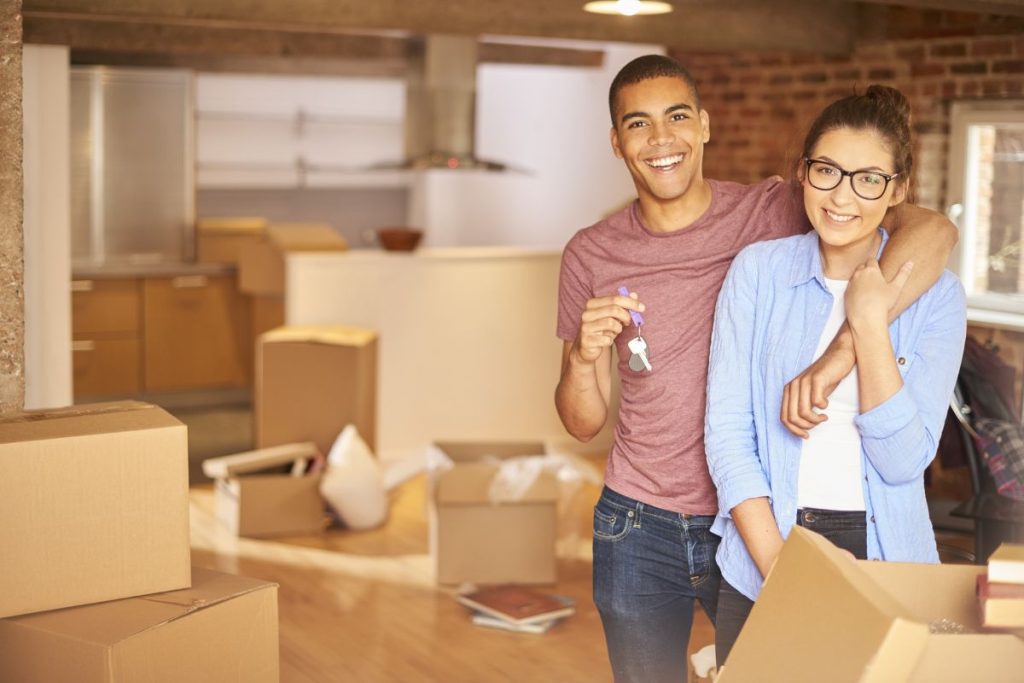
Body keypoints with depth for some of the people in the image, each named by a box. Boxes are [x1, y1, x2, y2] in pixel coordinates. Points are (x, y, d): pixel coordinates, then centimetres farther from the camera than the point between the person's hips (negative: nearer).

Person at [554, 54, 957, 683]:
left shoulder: (771, 214, -9)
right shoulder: (591, 255, -2)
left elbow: (932, 230, -23)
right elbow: (584, 424, 3)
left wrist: (845, 348, -35)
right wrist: (584, 356, -19)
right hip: (640, 531, 2)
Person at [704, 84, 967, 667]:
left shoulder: (935, 295, -5)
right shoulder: (758, 270, -4)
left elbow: (904, 459, -13)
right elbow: (728, 433, -8)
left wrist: (869, 322, -19)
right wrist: (780, 569, -15)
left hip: (882, 563, 0)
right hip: (761, 555, 0)